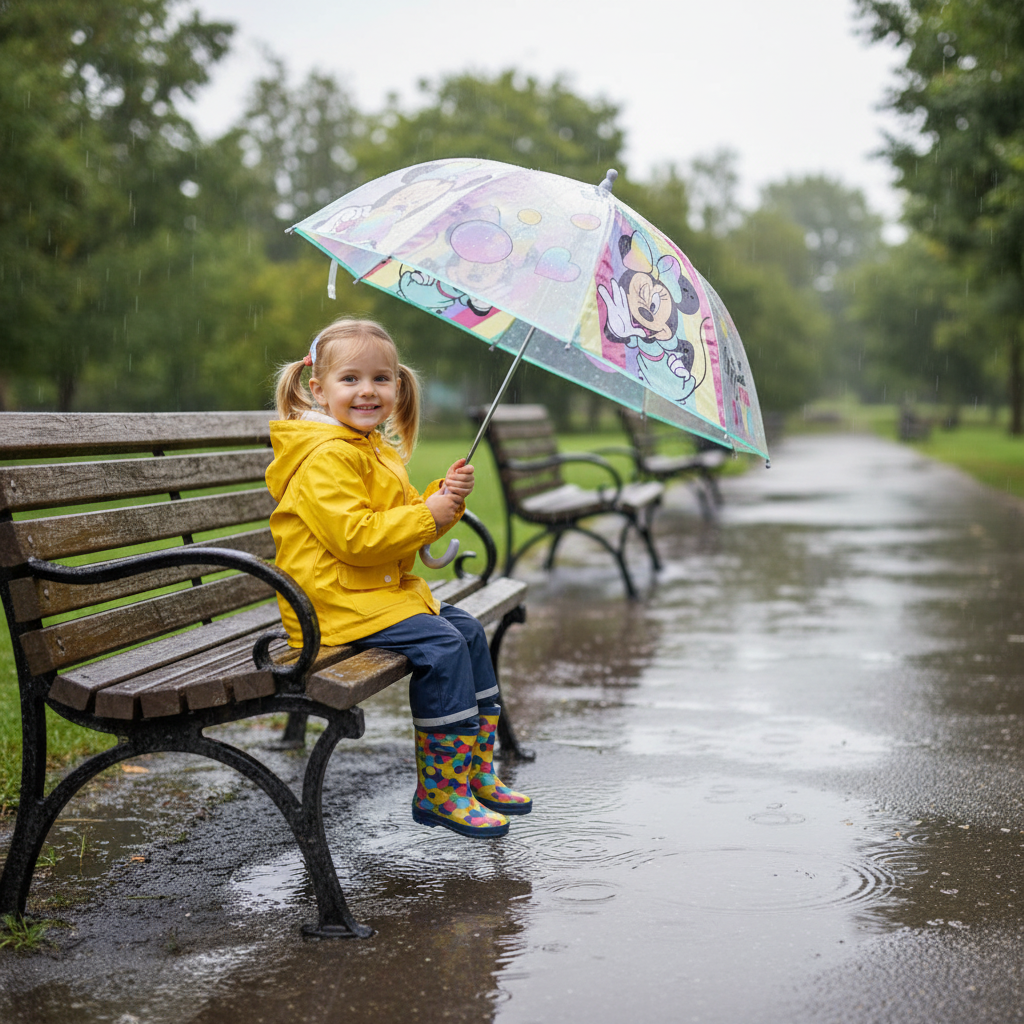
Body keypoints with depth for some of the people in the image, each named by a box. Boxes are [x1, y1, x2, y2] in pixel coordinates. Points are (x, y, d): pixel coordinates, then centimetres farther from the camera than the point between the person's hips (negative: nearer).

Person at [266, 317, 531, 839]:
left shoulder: (378, 451, 17)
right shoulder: (325, 458, -17)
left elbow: (405, 522, 20)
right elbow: (354, 537, -25)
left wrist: (446, 496, 1)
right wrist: (427, 516, -21)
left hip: (385, 589, 11)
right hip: (336, 600, -11)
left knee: (469, 631, 8)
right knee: (440, 645, -22)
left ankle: (476, 773, 15)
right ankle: (439, 792, -13)